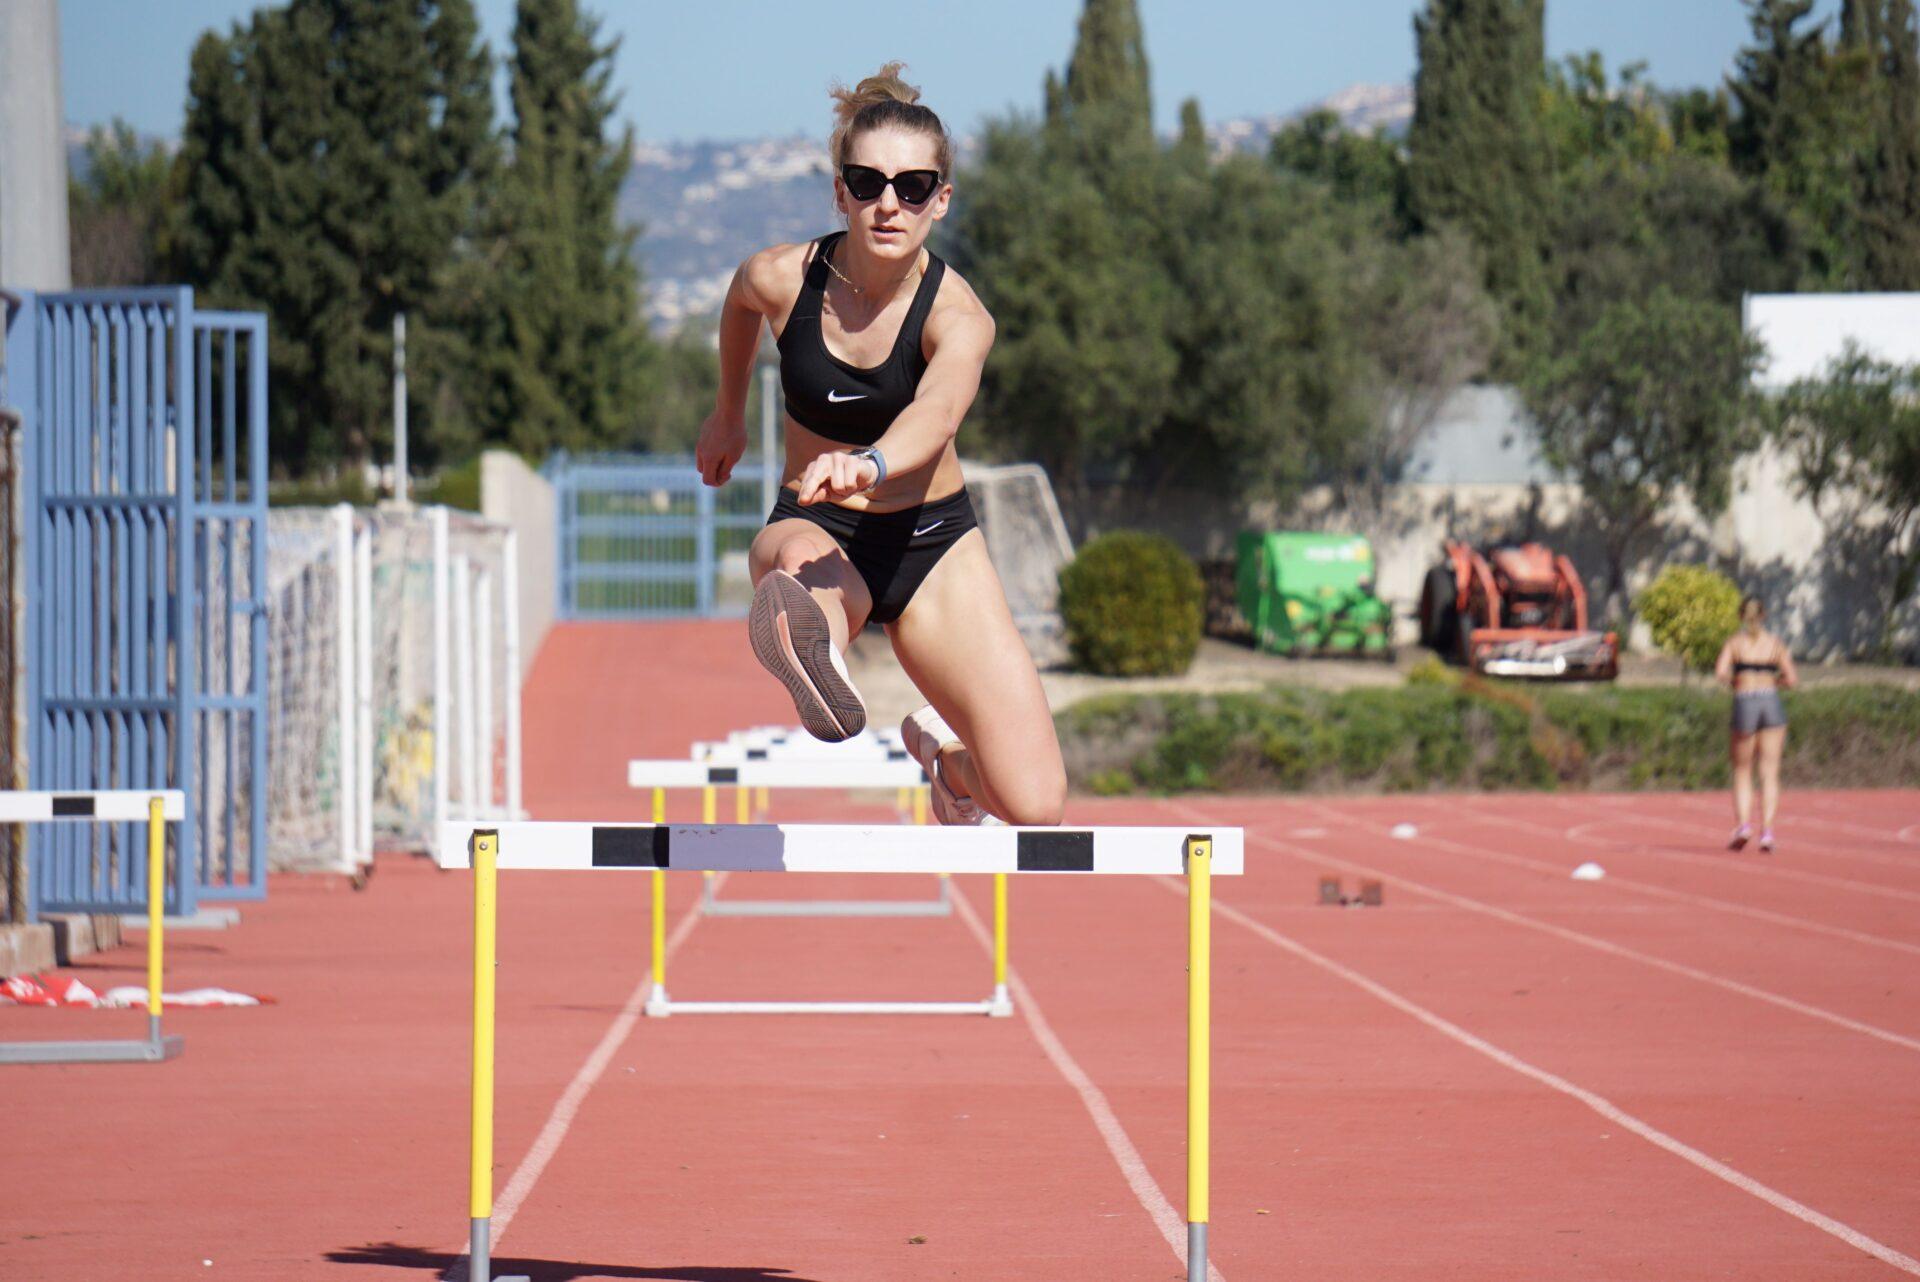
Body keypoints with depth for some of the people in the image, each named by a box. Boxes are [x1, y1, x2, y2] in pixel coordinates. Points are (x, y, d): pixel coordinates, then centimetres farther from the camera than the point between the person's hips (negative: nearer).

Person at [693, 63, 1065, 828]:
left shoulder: (957, 316, -21)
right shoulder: (781, 279, -12)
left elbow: (936, 412, -44)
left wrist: (869, 465, -66)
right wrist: (729, 413, 30)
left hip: (932, 543, 0)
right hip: (816, 529, 0)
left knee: (1036, 805, -8)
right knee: (803, 568, -41)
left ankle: (941, 749, 24)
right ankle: (810, 650, -75)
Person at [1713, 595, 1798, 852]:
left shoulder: (1734, 642, 3)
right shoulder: (1776, 643, 7)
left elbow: (1721, 671, -12)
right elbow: (1792, 680, 2)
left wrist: (1734, 684, 7)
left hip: (1744, 703, -1)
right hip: (1772, 701, 1)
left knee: (1742, 773, 9)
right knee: (1770, 773, 1)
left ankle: (1743, 824, -9)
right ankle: (1766, 830, -10)